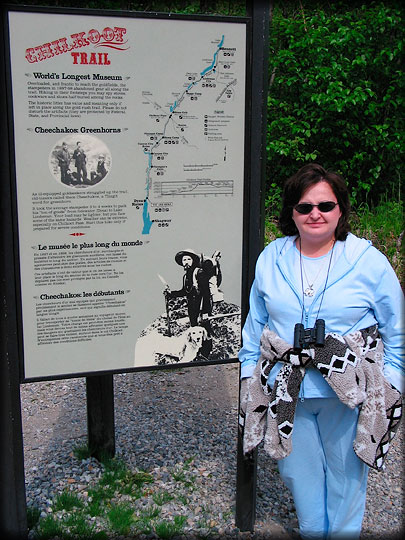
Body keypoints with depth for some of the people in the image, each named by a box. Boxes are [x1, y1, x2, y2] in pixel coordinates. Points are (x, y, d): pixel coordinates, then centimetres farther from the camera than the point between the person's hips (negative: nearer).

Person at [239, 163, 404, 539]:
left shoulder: (369, 261, -7)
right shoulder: (270, 258, 0)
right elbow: (255, 324, 10)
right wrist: (249, 376, 8)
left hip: (348, 394, -2)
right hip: (286, 392, 3)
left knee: (344, 473, 15)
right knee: (299, 471, 18)